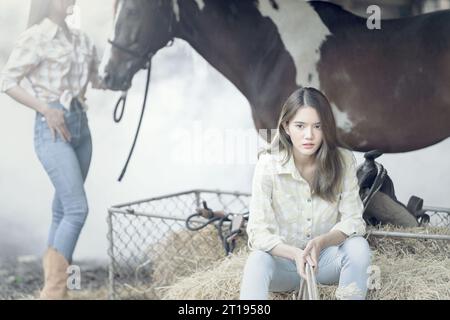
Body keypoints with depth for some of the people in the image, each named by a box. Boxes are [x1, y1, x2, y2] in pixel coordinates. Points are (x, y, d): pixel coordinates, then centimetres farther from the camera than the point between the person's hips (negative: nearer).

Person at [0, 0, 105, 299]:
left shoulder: (82, 40, 12)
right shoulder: (35, 38, -7)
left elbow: (99, 80, 21)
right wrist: (45, 109, -16)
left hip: (81, 127, 7)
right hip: (53, 129, -7)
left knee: (64, 210, 10)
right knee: (78, 209, -12)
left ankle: (53, 281, 19)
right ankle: (53, 291, -3)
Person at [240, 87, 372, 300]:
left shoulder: (343, 161, -11)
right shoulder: (268, 165, -16)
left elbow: (353, 220, -12)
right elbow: (258, 232, -19)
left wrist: (321, 242, -32)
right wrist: (295, 253, -37)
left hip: (326, 258, 2)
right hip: (283, 259, -2)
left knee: (358, 247, -29)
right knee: (257, 261, -34)